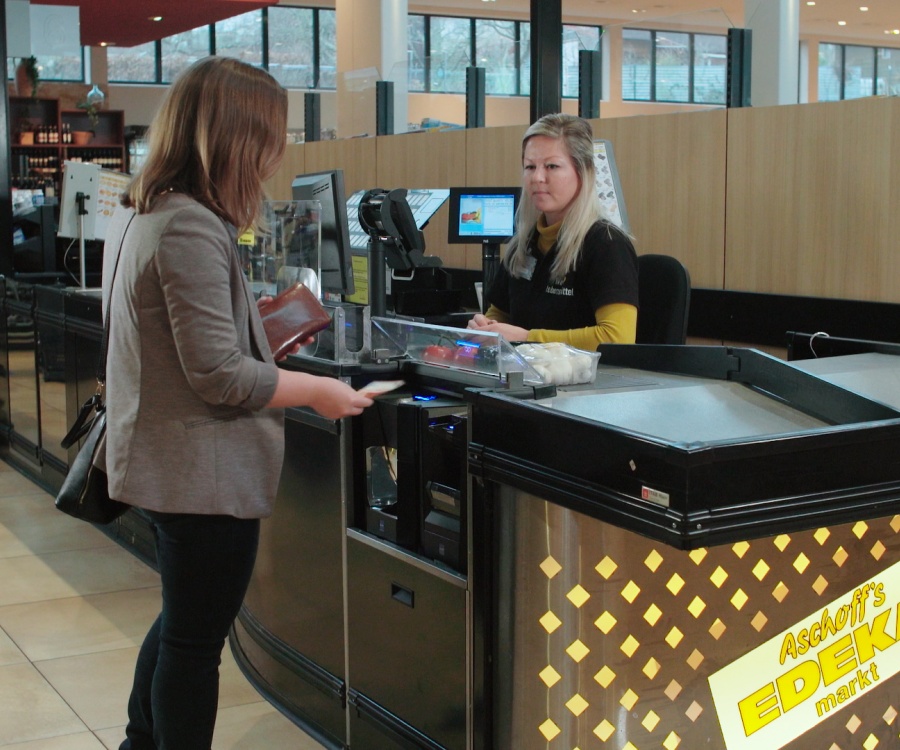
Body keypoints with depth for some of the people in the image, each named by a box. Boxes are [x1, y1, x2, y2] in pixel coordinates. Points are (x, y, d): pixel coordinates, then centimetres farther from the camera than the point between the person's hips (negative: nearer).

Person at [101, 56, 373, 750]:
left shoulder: (137, 214, 7)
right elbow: (220, 376, -25)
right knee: (196, 638, 5)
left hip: (158, 459, 10)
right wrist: (318, 392, -13)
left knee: (182, 620, 25)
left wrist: (262, 323, 20)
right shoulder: (191, 230, -24)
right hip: (202, 472, -10)